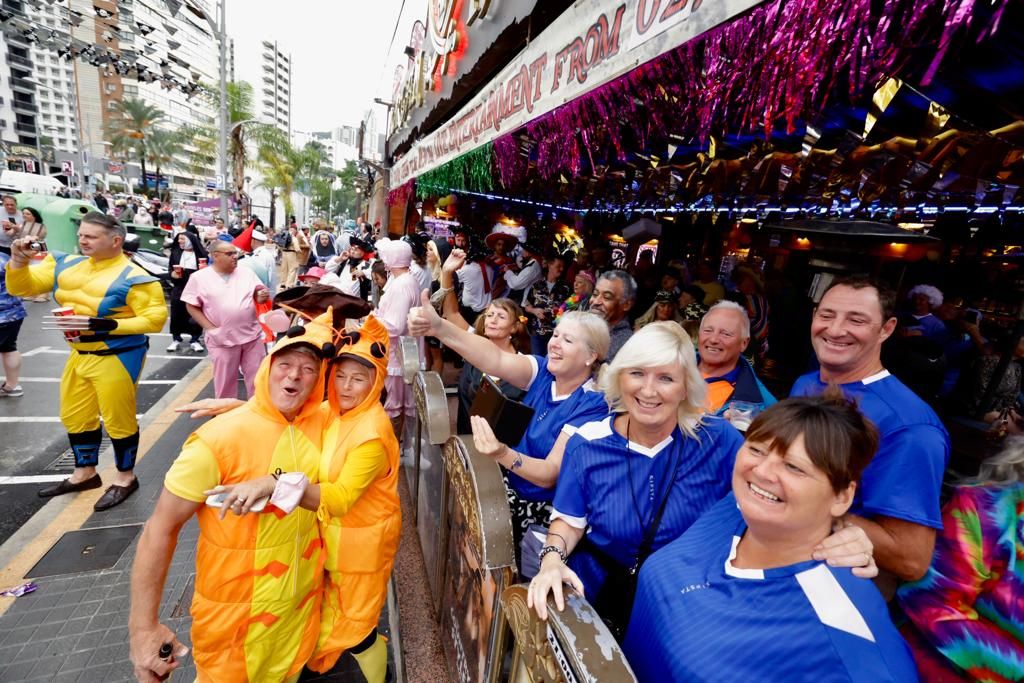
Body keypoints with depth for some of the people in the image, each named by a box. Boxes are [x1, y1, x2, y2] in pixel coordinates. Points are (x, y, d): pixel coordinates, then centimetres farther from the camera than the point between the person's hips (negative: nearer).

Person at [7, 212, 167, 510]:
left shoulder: (132, 277, -17)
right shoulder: (66, 264, 5)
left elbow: (155, 319, -20)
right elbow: (22, 287, 10)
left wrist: (107, 325, -26)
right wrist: (18, 261, -9)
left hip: (117, 357, -8)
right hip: (79, 355, 8)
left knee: (118, 419, 3)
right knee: (75, 417, 20)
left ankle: (125, 478, 21)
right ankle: (85, 473, 39)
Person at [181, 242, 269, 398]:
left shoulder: (246, 273, 3)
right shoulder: (199, 277, -4)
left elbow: (258, 297, 7)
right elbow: (191, 306, -2)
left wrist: (262, 297, -17)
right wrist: (210, 328, -11)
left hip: (252, 335, 2)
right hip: (222, 339, -2)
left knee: (257, 377, 10)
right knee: (225, 380, 11)